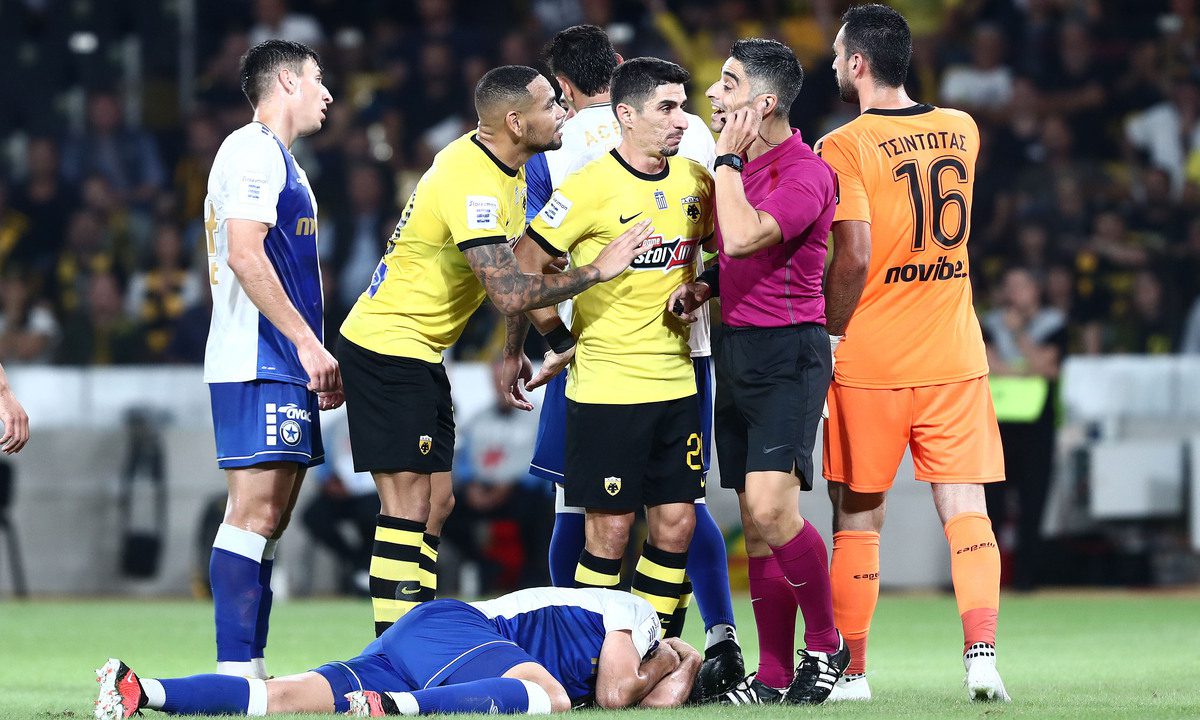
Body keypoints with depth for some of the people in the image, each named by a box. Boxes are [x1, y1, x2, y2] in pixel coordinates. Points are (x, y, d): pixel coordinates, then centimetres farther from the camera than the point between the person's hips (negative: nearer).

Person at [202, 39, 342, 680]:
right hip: (258, 364, -10)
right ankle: (234, 673, -18)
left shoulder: (275, 157, 24)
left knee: (269, 519, 8)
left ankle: (248, 673, 8)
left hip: (280, 368, 11)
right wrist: (308, 343, -20)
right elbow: (244, 255, -19)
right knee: (255, 513, -14)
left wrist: (314, 358, 23)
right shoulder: (255, 150, -8)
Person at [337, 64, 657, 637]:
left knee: (435, 504, 9)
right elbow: (508, 294, -31)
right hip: (388, 347, -10)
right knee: (408, 506, -13)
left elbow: (516, 270, 20)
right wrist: (595, 271, -26)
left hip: (421, 353, 10)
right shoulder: (471, 182, -25)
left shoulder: (503, 168, 7)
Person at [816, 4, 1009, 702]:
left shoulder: (844, 148, -11)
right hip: (955, 355, 4)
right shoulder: (962, 131, 6)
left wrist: (830, 333, -6)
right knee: (966, 508, 3)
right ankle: (982, 652, -11)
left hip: (869, 358, -4)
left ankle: (853, 670, 11)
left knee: (858, 514, 6)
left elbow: (854, 258, -19)